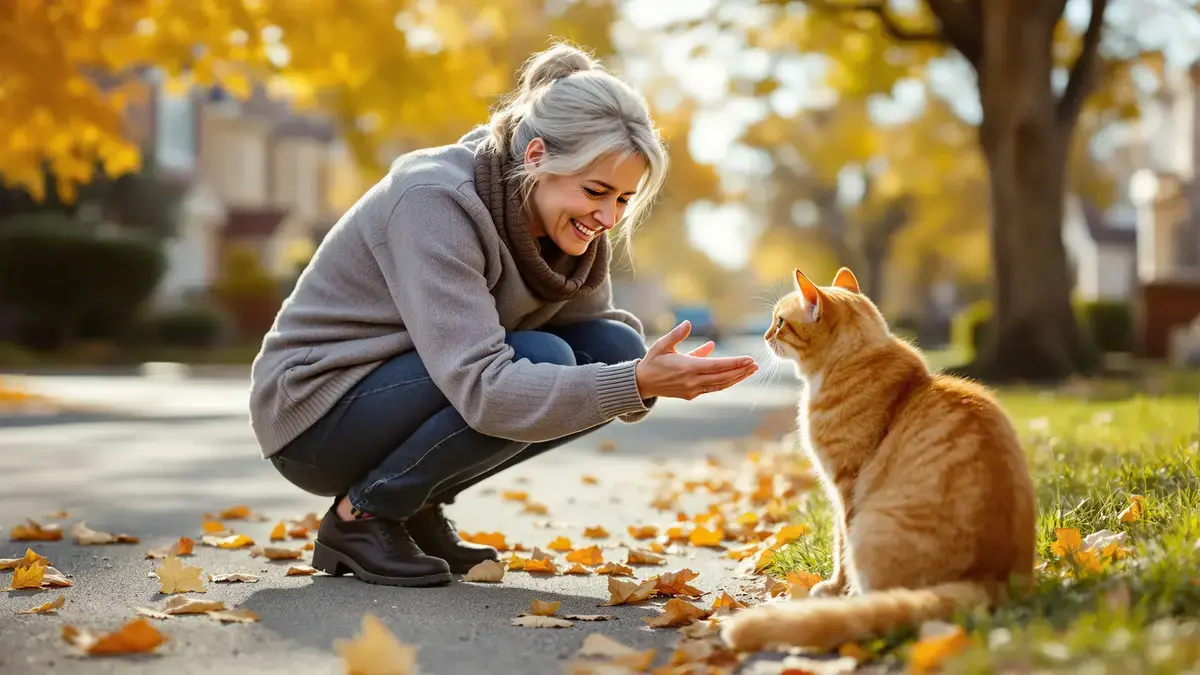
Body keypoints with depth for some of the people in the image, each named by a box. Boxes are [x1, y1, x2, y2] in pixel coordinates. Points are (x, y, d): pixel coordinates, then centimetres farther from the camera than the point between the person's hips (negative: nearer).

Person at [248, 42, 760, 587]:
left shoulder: (570, 224, -4)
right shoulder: (435, 202, -28)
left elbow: (609, 346, -2)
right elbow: (483, 389, -36)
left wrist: (653, 373, -25)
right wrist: (634, 383, -41)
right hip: (316, 414, -8)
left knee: (615, 349, -10)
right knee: (541, 359, -28)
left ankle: (417, 508, 2)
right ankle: (362, 515, -10)